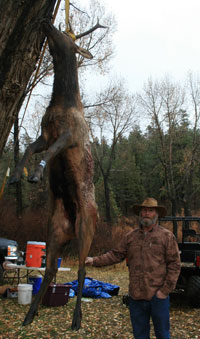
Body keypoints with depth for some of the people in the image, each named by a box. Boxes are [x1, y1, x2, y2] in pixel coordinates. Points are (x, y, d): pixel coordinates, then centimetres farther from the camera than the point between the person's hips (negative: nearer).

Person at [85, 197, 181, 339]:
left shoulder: (167, 236, -1)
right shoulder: (131, 236, 10)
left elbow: (174, 265, -4)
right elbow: (116, 254, 8)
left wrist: (165, 290, -10)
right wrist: (94, 261, -6)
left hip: (158, 296, -3)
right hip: (136, 296, 3)